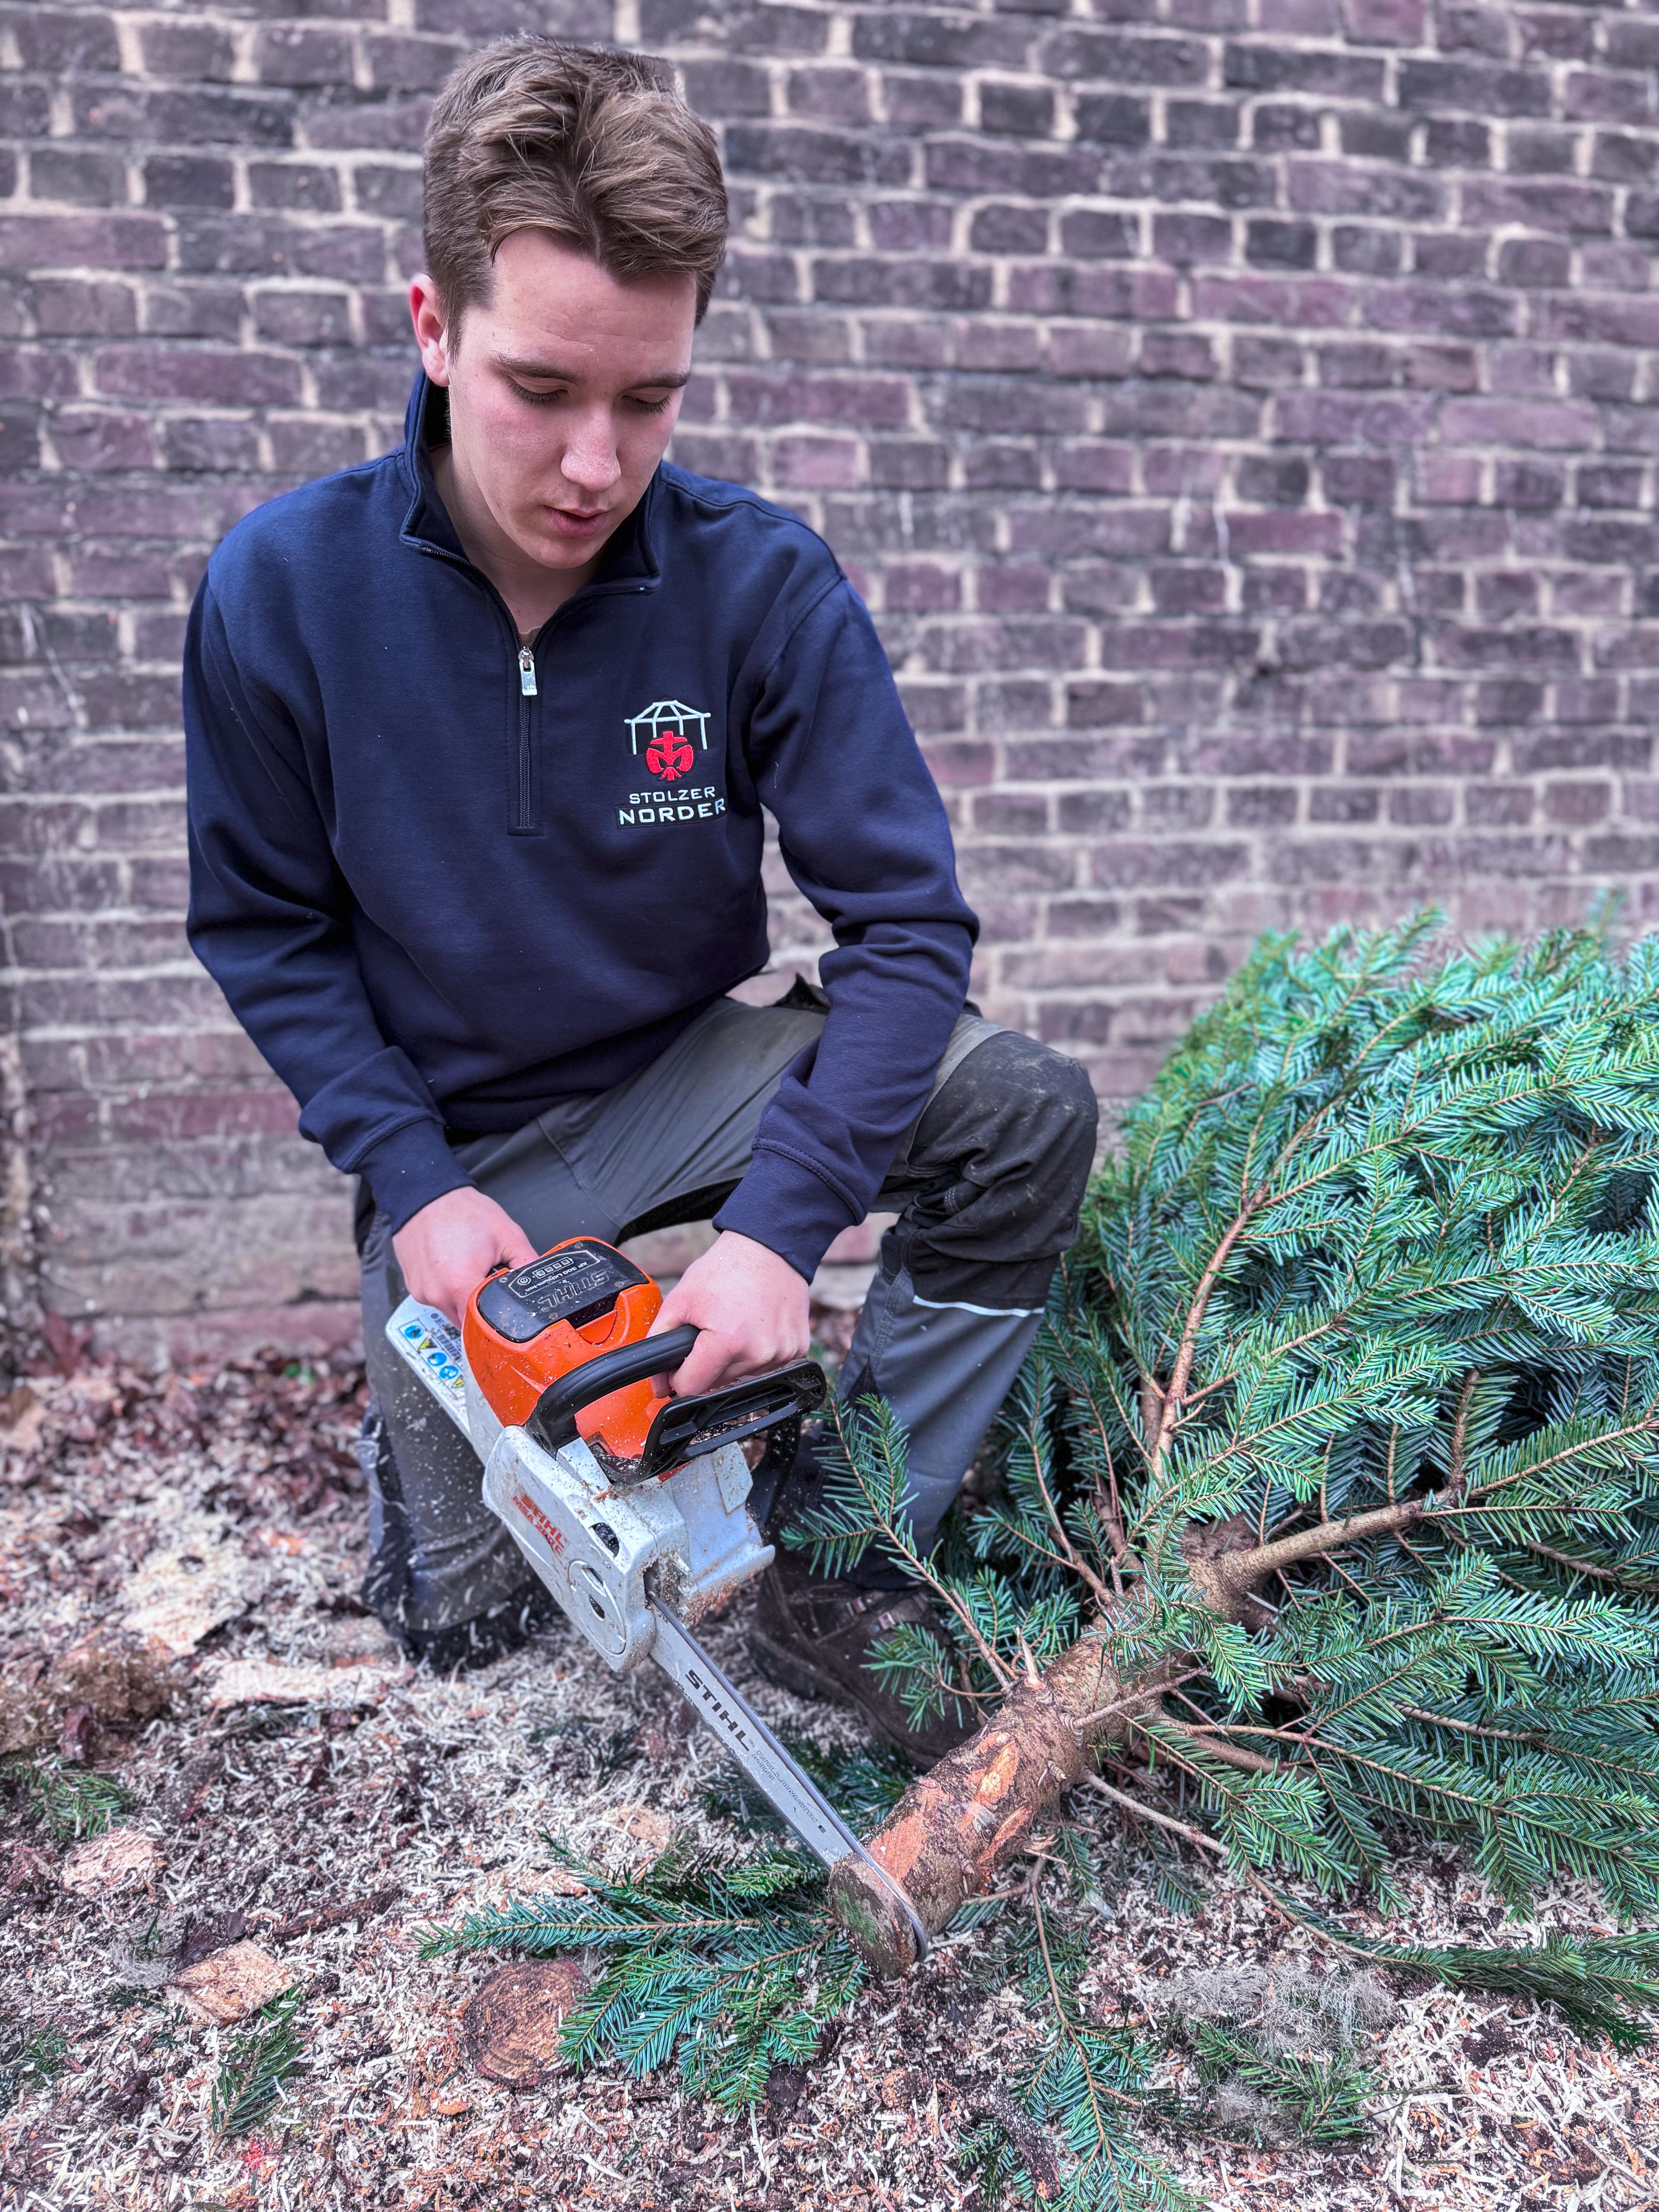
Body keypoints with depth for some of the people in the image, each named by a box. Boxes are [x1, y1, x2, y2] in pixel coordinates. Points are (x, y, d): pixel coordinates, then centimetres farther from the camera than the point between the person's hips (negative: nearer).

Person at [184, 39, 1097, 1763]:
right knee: (465, 1615, -1)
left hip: (683, 1078, 1)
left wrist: (778, 1225, -30)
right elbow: (265, 931, -5)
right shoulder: (282, 588, -16)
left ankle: (836, 1570, -10)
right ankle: (419, 1394, 33)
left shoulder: (760, 582, -18)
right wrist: (415, 1187, -16)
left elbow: (906, 922, -19)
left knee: (1030, 1116, -24)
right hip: (446, 1144, 0)